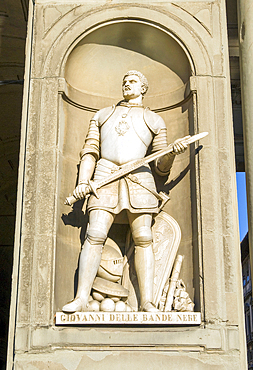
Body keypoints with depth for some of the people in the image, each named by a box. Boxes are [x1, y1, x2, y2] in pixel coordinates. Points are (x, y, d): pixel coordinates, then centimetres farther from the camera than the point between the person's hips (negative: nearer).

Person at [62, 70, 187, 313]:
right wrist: (83, 181, 1)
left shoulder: (154, 121, 20)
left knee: (143, 239, -9)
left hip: (139, 178, 0)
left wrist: (173, 153, -8)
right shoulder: (102, 116, 26)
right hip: (105, 177, 1)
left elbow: (161, 167, 14)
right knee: (95, 236, -13)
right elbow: (90, 152, 16)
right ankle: (81, 299, -15)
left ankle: (147, 302, -10)